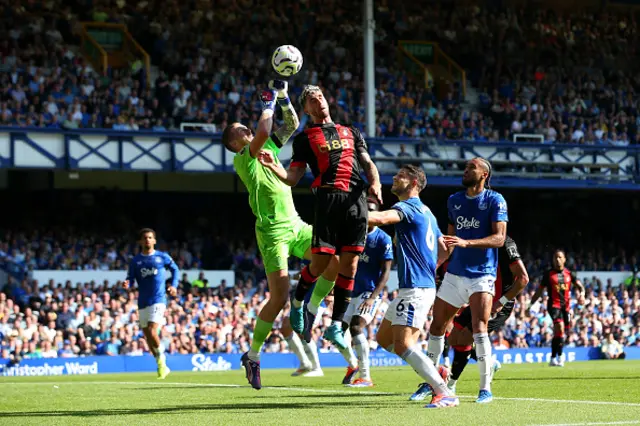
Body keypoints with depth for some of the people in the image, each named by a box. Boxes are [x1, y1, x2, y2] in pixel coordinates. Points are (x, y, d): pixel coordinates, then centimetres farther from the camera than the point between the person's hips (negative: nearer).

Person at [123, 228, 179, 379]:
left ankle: (162, 362, -2)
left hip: (158, 299, -4)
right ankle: (162, 367, 20)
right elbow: (131, 279, 6)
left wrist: (174, 285, 0)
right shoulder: (135, 261, 7)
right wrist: (127, 284, -17)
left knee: (152, 332, -20)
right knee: (147, 336, 6)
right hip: (143, 302, 4)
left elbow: (175, 269, 15)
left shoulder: (162, 257, 2)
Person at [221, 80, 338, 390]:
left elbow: (292, 124, 20)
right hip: (273, 231, -7)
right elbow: (263, 132, -24)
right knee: (279, 297, -11)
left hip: (295, 225, 7)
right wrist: (269, 103, -10)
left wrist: (283, 97, 7)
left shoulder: (269, 149, 16)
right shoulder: (242, 159, -6)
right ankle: (252, 356, 3)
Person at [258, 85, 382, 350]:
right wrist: (274, 168, -14)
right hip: (328, 199, -3)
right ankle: (297, 303, 20)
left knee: (349, 265, -2)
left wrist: (375, 183, -3)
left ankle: (336, 326, 4)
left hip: (356, 199, 3)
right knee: (320, 263, -10)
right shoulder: (305, 138, 14)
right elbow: (293, 179, 6)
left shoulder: (351, 133, 25)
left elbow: (368, 163, 18)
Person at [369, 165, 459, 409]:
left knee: (402, 345, -16)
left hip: (415, 288, -10)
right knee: (384, 338, 14)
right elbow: (444, 251, 27)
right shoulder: (425, 212, 20)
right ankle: (433, 372, 12)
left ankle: (444, 393, -20)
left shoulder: (409, 207, -10)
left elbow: (382, 218, -31)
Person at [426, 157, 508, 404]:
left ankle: (486, 388, -13)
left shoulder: (495, 200, -6)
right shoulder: (454, 201, 12)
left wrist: (466, 242, -27)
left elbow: (499, 238, -16)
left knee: (479, 328, -19)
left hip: (482, 274, -6)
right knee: (437, 326, 10)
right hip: (454, 273, 6)